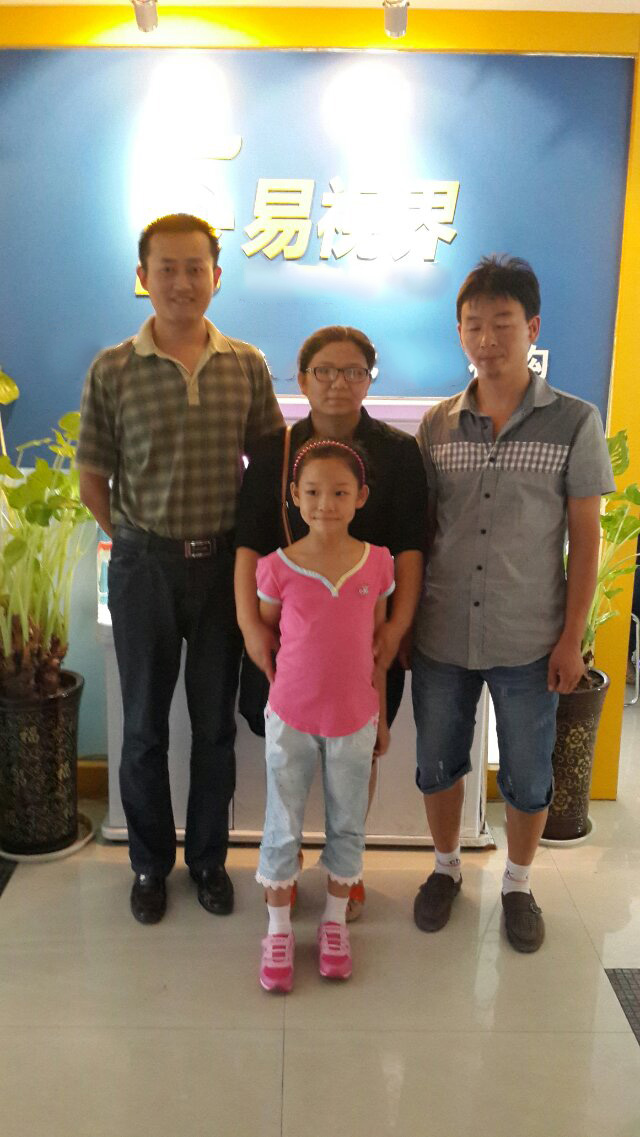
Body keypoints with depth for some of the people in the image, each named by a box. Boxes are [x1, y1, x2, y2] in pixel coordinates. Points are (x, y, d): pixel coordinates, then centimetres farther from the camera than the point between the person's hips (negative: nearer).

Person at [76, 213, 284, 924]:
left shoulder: (247, 365, 0)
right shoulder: (112, 371, -5)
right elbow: (92, 478, 1)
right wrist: (136, 541, -1)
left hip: (224, 564, 1)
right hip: (144, 566, -1)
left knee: (216, 723, 13)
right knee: (145, 725, 12)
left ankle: (209, 858, 32)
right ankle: (149, 865, 31)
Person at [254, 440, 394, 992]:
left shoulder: (378, 562, -6)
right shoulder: (278, 567, -12)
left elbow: (377, 644, 2)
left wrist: (381, 716, 6)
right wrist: (286, 683, 3)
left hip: (354, 718, 2)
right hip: (291, 718, -1)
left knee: (348, 825, 15)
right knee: (283, 826, 11)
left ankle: (335, 922, 36)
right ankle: (279, 931, 30)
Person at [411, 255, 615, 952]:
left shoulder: (574, 423, -6)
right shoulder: (437, 424, 2)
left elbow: (584, 540, -4)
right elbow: (420, 528, 8)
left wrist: (571, 639, -6)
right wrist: (406, 617, 5)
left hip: (528, 640, -2)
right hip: (442, 634, 3)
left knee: (527, 778, 11)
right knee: (437, 764, 16)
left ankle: (517, 885, 36)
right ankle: (446, 868, 41)